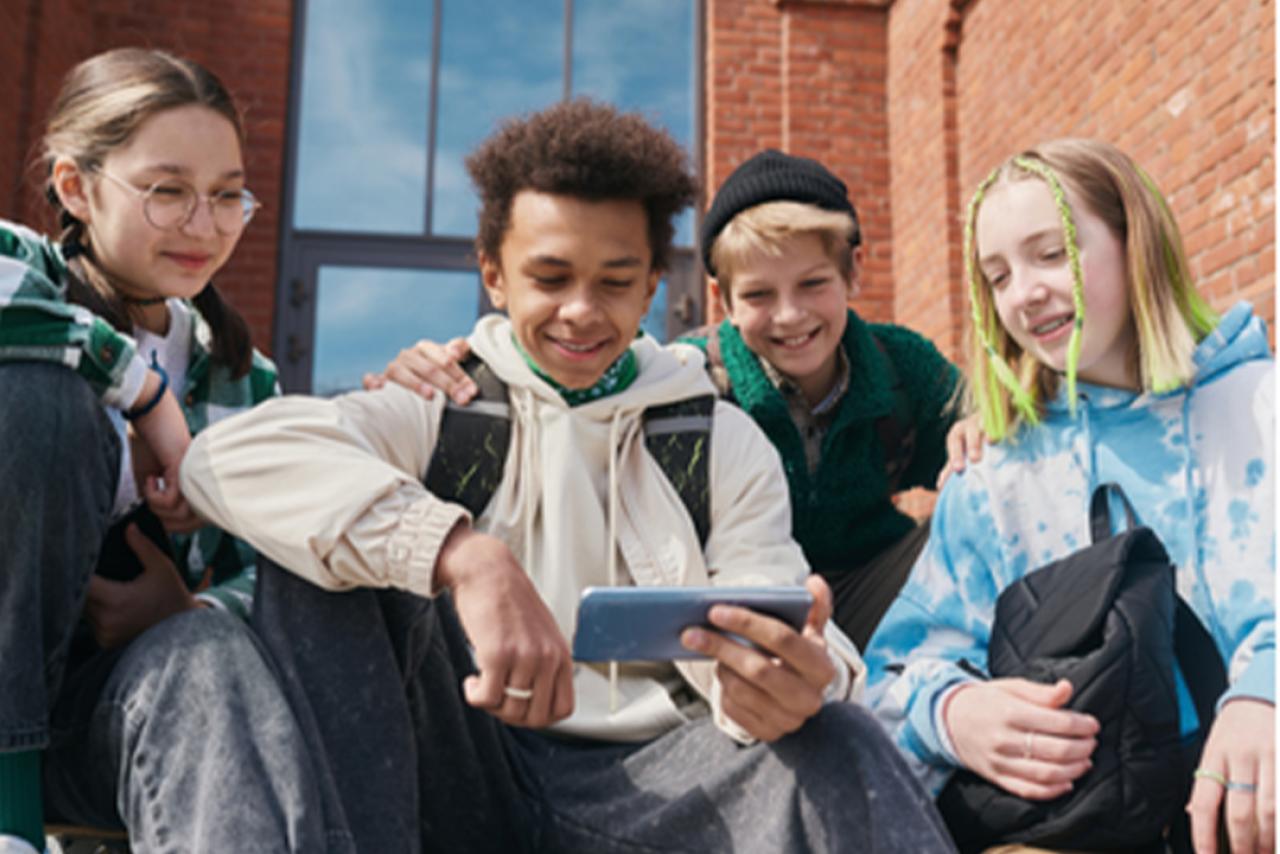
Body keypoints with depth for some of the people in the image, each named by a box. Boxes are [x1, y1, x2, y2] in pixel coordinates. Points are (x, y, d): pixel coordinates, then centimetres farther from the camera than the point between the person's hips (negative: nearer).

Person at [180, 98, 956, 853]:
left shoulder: (723, 443, 10)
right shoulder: (438, 414, 4)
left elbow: (768, 649, -4)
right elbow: (230, 455, -16)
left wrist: (796, 680, -31)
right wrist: (463, 554, -32)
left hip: (649, 782, -1)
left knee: (839, 747, -32)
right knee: (322, 553, -20)